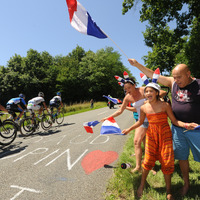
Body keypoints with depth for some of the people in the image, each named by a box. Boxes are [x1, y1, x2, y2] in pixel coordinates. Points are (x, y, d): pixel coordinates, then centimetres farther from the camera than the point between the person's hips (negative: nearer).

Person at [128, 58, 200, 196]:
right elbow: (153, 75, 5)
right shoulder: (172, 82, 1)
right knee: (182, 157, 15)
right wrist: (137, 64, 6)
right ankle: (186, 183, 36)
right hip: (177, 128, 4)